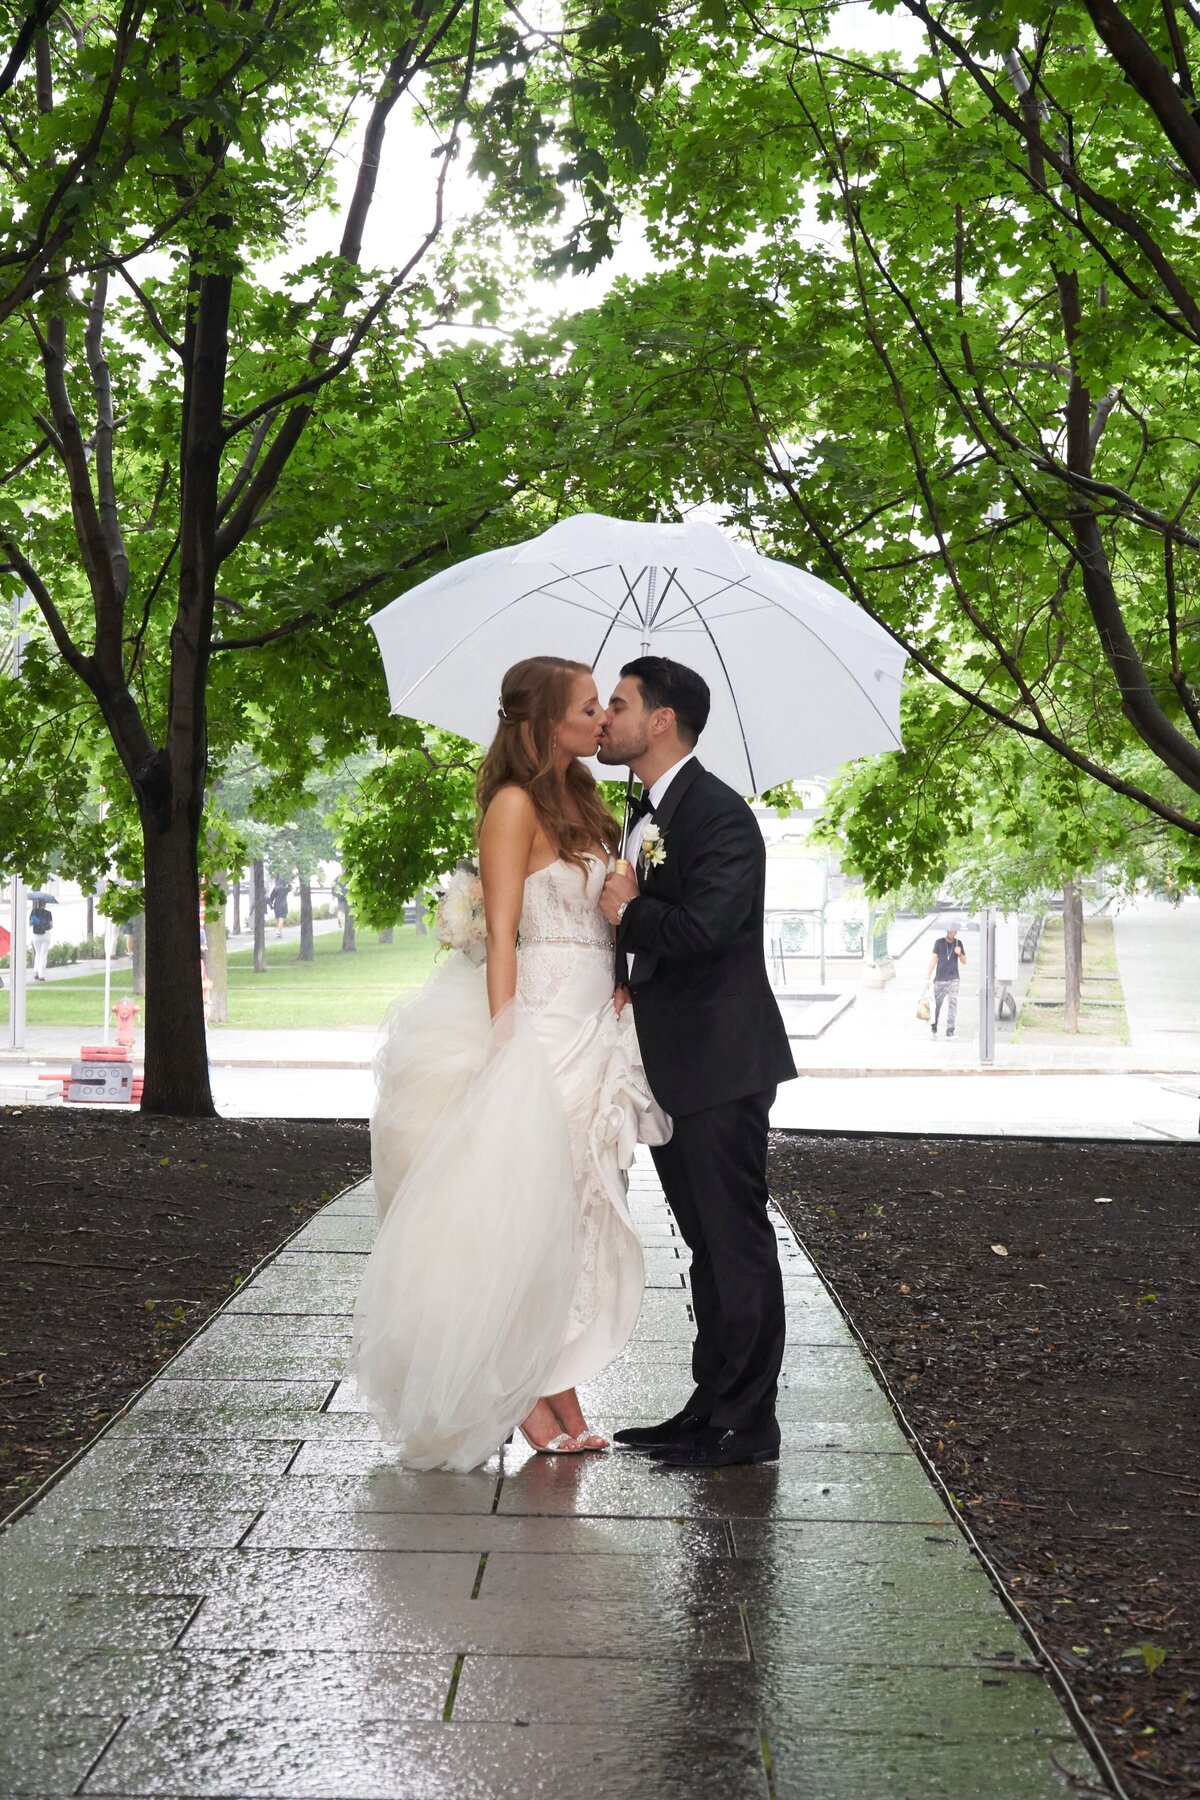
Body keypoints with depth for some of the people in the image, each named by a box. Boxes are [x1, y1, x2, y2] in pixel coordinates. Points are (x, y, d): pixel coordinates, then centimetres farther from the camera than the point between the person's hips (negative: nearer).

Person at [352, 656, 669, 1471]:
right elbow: (501, 935, -13)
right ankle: (520, 1395, 6)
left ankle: (558, 1395, 14)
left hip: (596, 1028, 8)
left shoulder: (579, 804, 16)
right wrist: (507, 1048, -17)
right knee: (529, 1214, -3)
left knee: (578, 1215, 8)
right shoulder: (516, 805, -8)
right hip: (541, 1027, -8)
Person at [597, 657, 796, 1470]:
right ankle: (711, 1407, 24)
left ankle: (746, 1424, 5)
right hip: (671, 1065, 10)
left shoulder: (719, 814, -15)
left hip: (720, 1065, -10)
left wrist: (628, 911, -10)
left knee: (735, 1244, -3)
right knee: (708, 1245, 15)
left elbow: (701, 928, -27)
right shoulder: (648, 816, 16)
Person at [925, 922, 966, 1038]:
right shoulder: (939, 942, 0)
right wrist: (927, 977, 1)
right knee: (937, 1004, 9)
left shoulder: (958, 943, 5)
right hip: (940, 979, 0)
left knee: (953, 1004, -11)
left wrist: (960, 954, -13)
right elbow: (933, 959, 3)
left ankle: (950, 1031, -9)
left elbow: (964, 961, 10)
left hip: (953, 979, 1)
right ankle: (933, 1026, 31)